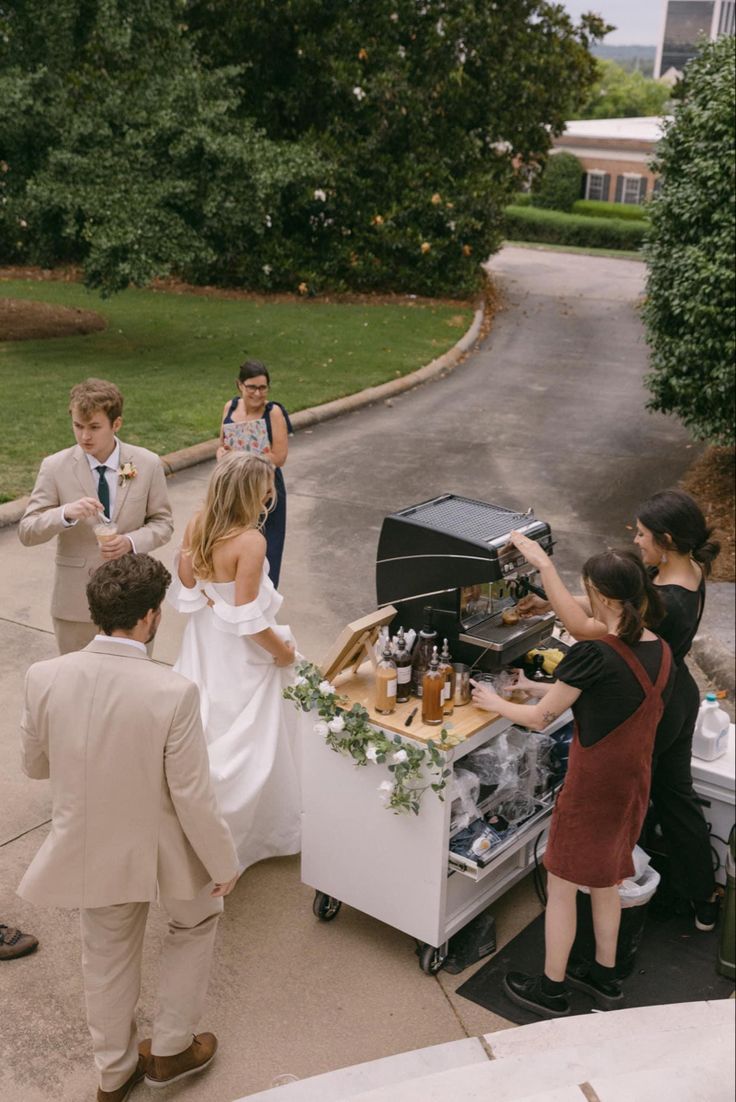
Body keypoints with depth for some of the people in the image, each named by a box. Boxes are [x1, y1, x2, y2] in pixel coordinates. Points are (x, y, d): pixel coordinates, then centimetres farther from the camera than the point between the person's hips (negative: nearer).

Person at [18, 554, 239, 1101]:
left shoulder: (45, 677, -19)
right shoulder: (173, 692, -30)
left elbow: (35, 765, -2)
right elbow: (193, 797, -22)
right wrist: (223, 864, -5)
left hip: (88, 850, 3)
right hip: (161, 851, -3)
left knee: (106, 956, 27)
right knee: (196, 922, 30)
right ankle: (171, 1048, 41)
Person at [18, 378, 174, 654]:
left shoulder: (148, 464, -7)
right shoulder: (55, 467, -9)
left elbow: (162, 522, 1)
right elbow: (26, 532, -9)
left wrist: (131, 541, -20)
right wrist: (65, 514, -29)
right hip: (76, 599, 0)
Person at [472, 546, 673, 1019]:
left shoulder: (593, 655, -25)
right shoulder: (661, 652, -3)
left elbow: (540, 718, -14)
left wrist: (494, 702, 4)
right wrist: (537, 686, 15)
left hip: (592, 787, -7)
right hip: (634, 782, 7)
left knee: (562, 887, 11)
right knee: (605, 880, 25)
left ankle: (552, 991, 25)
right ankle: (605, 976, 39)